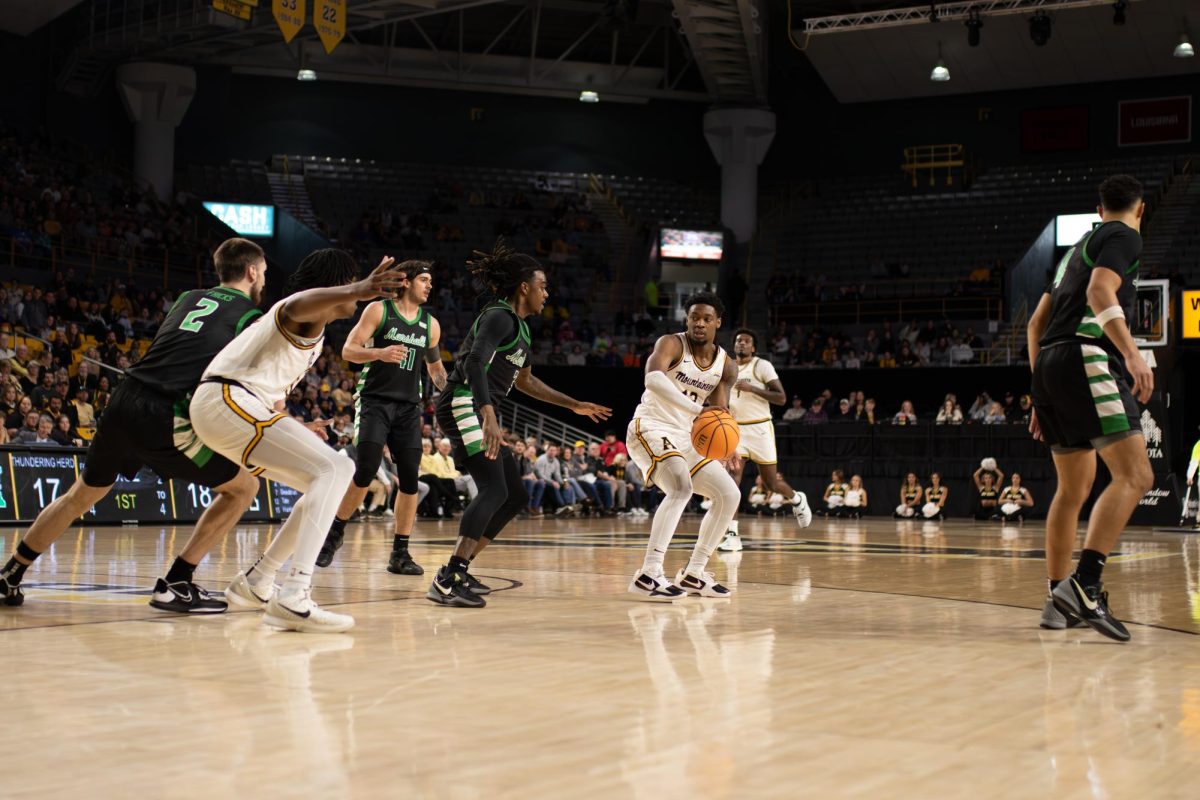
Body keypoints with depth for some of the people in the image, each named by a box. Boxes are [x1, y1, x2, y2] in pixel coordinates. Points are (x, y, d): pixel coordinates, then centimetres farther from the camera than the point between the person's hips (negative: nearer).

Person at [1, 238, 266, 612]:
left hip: (124, 402, 6)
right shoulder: (253, 317, 6)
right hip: (166, 421, -6)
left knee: (82, 495, 28)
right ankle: (175, 584, 4)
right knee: (244, 487, 9)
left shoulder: (189, 297, 22)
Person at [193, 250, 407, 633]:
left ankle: (255, 582, 21)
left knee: (327, 484, 15)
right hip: (227, 400, -11)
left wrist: (293, 431, 45)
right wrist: (359, 290, -53)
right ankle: (293, 598, -31)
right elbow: (295, 306, -34)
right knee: (336, 469, -21)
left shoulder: (313, 335, 26)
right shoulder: (306, 313, -6)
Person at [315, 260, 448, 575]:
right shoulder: (378, 310, -2)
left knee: (410, 479, -2)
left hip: (408, 407, 5)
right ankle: (335, 533, 7)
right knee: (364, 472, -14)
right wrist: (380, 353, -25)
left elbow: (435, 368, 24)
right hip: (374, 401, -5)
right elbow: (348, 350, -7)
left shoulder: (431, 324, 12)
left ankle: (400, 553, 6)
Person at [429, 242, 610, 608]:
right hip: (465, 406, -10)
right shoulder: (499, 316, -10)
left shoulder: (520, 327, 21)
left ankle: (458, 570, 12)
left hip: (479, 413, 10)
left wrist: (574, 405, 37)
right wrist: (489, 416, -40)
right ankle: (447, 581, -29)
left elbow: (524, 381, 35)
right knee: (494, 489, -23)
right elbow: (474, 362, -27)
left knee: (516, 497, 10)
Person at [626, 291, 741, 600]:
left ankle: (693, 573, 13)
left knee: (729, 494, 4)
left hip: (686, 436, 8)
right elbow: (653, 378, -37)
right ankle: (648, 574, -33)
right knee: (681, 487, -31)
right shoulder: (671, 343, -16)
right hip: (651, 429, -8)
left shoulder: (726, 365, 3)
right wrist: (696, 410, -48)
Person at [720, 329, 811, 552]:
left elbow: (781, 398, -13)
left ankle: (797, 500, 41)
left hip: (759, 429, -4)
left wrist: (751, 388, -21)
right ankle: (732, 535, -19)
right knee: (732, 478, -16)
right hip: (736, 429, 4)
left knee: (772, 484, 6)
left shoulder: (762, 366, -7)